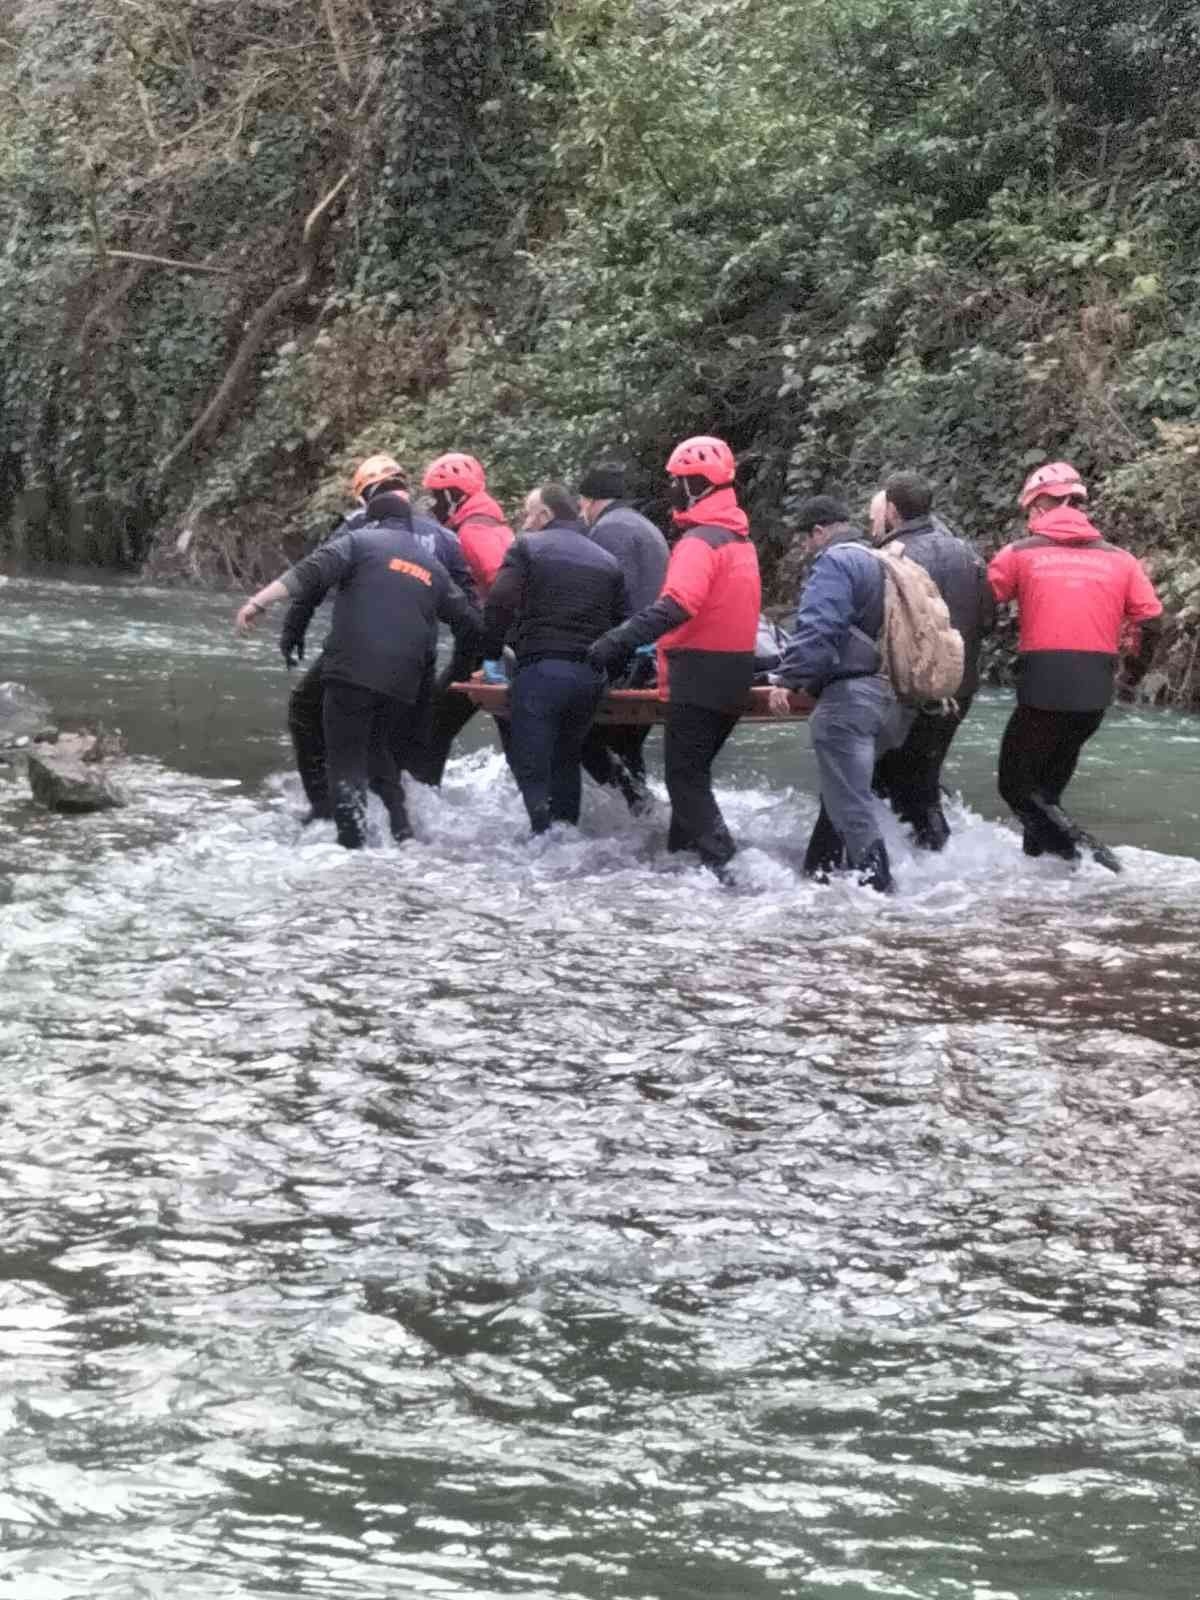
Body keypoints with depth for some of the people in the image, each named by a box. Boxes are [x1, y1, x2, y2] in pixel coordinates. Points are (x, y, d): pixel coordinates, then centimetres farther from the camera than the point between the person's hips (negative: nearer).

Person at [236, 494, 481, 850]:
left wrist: (259, 601, -13)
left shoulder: (360, 541, 8)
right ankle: (403, 836, 14)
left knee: (346, 763, -3)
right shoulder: (433, 567, 22)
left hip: (353, 671, -5)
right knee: (386, 763, 21)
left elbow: (310, 573, -8)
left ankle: (353, 843, -13)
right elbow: (467, 621, 22)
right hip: (405, 683, 5)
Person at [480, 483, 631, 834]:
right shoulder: (606, 559, 18)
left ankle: (543, 835, -11)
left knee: (530, 765, -1)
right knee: (566, 759, 20)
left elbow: (499, 604, -7)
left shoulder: (527, 547, 3)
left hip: (540, 669, -5)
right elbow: (623, 620, 15)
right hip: (591, 676, 5)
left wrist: (491, 655, 2)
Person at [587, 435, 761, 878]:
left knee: (685, 776, -5)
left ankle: (723, 865, -13)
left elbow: (675, 606, -30)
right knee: (694, 771, 18)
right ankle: (682, 853, 24)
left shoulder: (700, 540, -17)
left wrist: (620, 641, -35)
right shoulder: (740, 538, 15)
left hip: (699, 675, -9)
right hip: (735, 673, 9)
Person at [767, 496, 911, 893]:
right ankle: (818, 871, 26)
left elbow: (816, 628, -21)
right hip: (893, 697, 10)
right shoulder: (883, 562, 23)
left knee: (851, 802, -8)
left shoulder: (835, 562, -8)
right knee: (842, 791, 20)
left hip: (851, 693, -10)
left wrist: (788, 678, -22)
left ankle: (876, 885, -14)